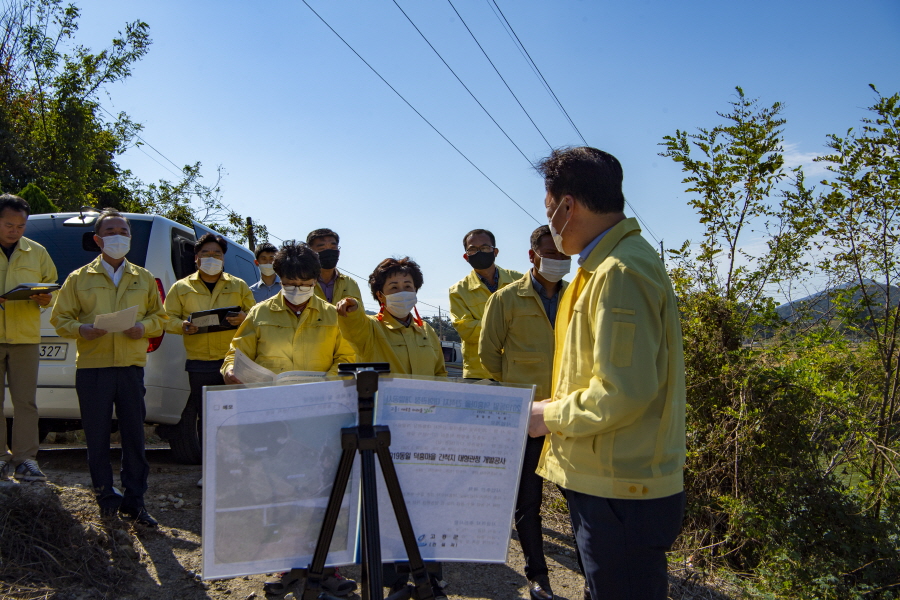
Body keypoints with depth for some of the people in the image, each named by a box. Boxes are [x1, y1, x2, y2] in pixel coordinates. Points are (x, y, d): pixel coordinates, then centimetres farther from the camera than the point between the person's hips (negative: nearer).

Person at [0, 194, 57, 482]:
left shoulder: (37, 253, 11)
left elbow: (51, 286, 17)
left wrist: (45, 298, -7)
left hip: (26, 337, 2)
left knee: (26, 401, 1)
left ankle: (25, 460, 6)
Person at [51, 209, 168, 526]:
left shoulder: (144, 279, 14)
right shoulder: (79, 278, 9)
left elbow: (159, 316, 17)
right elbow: (60, 318, 8)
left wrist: (144, 327, -6)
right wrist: (81, 329, -13)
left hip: (132, 367, 1)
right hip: (91, 368, -1)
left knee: (134, 436, 1)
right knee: (97, 437, 4)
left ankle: (134, 500, 10)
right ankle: (105, 495, 18)